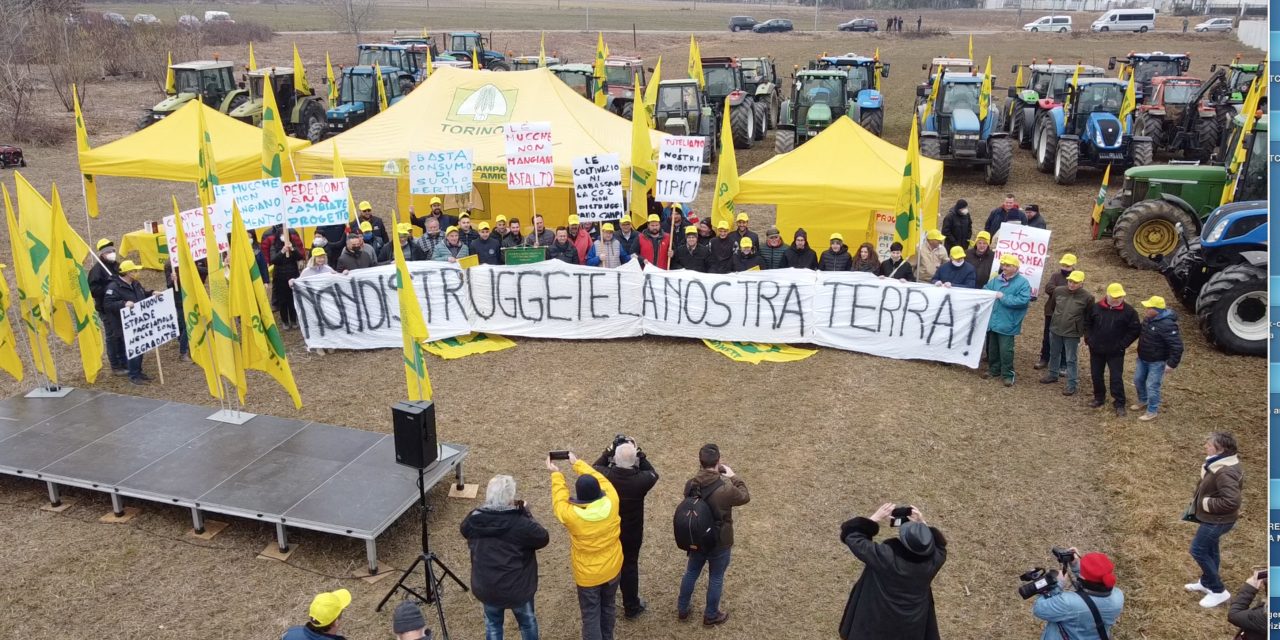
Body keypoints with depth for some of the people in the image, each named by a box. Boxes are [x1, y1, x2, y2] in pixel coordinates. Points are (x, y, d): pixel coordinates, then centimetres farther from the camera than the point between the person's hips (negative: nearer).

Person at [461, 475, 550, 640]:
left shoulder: (473, 520, -13)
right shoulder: (520, 524, -26)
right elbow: (543, 538, -11)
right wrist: (525, 513, -5)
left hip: (485, 588, 3)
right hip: (517, 588, -3)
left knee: (492, 624, 26)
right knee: (527, 622, 23)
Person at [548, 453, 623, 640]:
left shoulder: (572, 514, -30)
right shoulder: (611, 503, -23)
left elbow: (560, 500, -8)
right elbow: (602, 480, -6)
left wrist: (556, 474, 5)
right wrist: (578, 463, 5)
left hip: (588, 575, -4)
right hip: (612, 569, 4)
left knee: (591, 615, 14)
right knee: (608, 606, 27)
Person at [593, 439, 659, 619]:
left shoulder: (605, 476, -26)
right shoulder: (640, 480, -30)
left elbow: (594, 468, -1)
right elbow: (653, 474, -5)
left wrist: (608, 451, -5)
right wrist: (639, 453, -11)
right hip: (632, 533, -2)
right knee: (630, 567, 18)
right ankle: (631, 607, 35)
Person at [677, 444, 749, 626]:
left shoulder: (690, 484, -16)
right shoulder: (726, 489, -30)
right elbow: (745, 497, -10)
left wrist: (710, 472, 1)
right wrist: (733, 477, 0)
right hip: (720, 543, -4)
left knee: (691, 572, 24)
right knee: (716, 578, 17)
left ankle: (682, 609, 40)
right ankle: (711, 615, 35)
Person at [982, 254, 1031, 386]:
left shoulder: (1023, 283, -9)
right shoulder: (996, 279, 8)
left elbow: (1023, 301, -20)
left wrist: (1003, 297, -19)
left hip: (1007, 323, -6)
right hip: (992, 320, 6)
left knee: (1005, 350, -3)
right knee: (992, 348, 16)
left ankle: (1008, 374, 9)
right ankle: (993, 369, 32)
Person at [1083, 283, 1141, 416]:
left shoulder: (1128, 311, -9)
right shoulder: (1096, 307, -3)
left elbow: (1135, 329, -5)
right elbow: (1087, 323, 11)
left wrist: (1123, 344, -9)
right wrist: (1088, 339, 1)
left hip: (1115, 352, -3)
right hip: (1096, 350, 3)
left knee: (1116, 377, -2)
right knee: (1096, 375, 13)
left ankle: (1119, 404, 8)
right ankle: (1099, 398, 30)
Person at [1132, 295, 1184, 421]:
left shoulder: (1167, 325, -30)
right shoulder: (1149, 319, -2)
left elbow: (1176, 345, -28)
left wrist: (1172, 364, -25)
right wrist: (1140, 354, 23)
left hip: (1157, 362, -9)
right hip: (1143, 358, 9)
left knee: (1152, 386, 1)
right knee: (1138, 380, 21)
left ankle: (1152, 411, 17)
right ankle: (1143, 401, 44)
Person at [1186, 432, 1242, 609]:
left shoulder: (1225, 473, -33)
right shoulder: (1220, 464, 0)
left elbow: (1232, 501, -37)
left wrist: (1207, 504, -25)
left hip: (1217, 520, -10)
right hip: (1213, 517, 10)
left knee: (1198, 550, 0)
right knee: (1210, 549, 23)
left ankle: (1219, 591, 13)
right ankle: (1206, 582, 41)